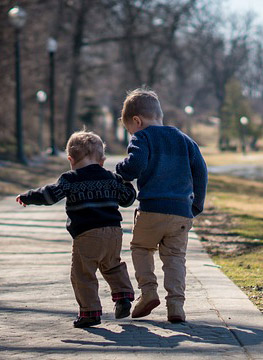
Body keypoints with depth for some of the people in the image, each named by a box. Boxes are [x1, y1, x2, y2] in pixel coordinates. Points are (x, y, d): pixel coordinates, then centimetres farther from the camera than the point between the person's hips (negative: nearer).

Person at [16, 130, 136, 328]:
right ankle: (123, 295, 14)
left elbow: (50, 195, -8)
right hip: (114, 231, 6)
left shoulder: (70, 179, -1)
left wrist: (27, 197, 6)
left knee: (83, 274, 1)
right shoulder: (111, 178, 12)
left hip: (87, 235, -6)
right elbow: (128, 198, 20)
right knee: (113, 266, 27)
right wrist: (126, 183, 39)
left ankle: (90, 311, -2)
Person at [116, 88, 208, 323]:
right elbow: (200, 171, 14)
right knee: (175, 257, 9)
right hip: (183, 211, 4)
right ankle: (176, 303, -5)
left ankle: (148, 290, 2)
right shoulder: (184, 140, 17)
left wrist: (120, 174, 3)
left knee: (141, 247, 18)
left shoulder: (142, 138, 1)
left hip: (152, 209, -4)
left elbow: (136, 164, -17)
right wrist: (197, 205, 20)